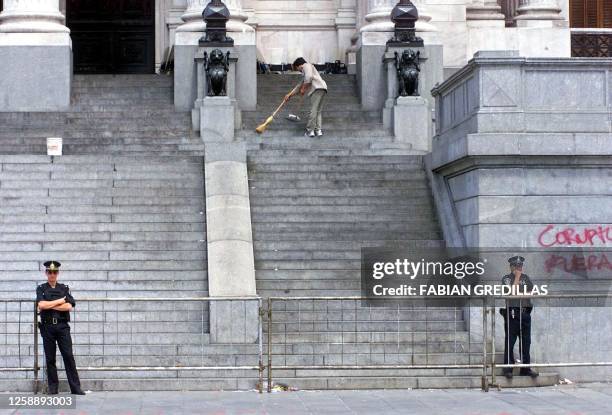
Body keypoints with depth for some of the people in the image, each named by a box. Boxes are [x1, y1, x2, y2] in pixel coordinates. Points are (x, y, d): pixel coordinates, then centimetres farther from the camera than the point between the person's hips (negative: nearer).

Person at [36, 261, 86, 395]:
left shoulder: (64, 288, 10)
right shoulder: (41, 289, 8)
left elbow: (69, 307, -6)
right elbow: (41, 305, -11)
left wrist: (49, 305, -7)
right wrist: (59, 301, -6)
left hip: (62, 326, 0)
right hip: (47, 327, 0)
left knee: (68, 356, -5)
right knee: (50, 358, 3)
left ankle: (75, 387, -5)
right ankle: (53, 387, 10)